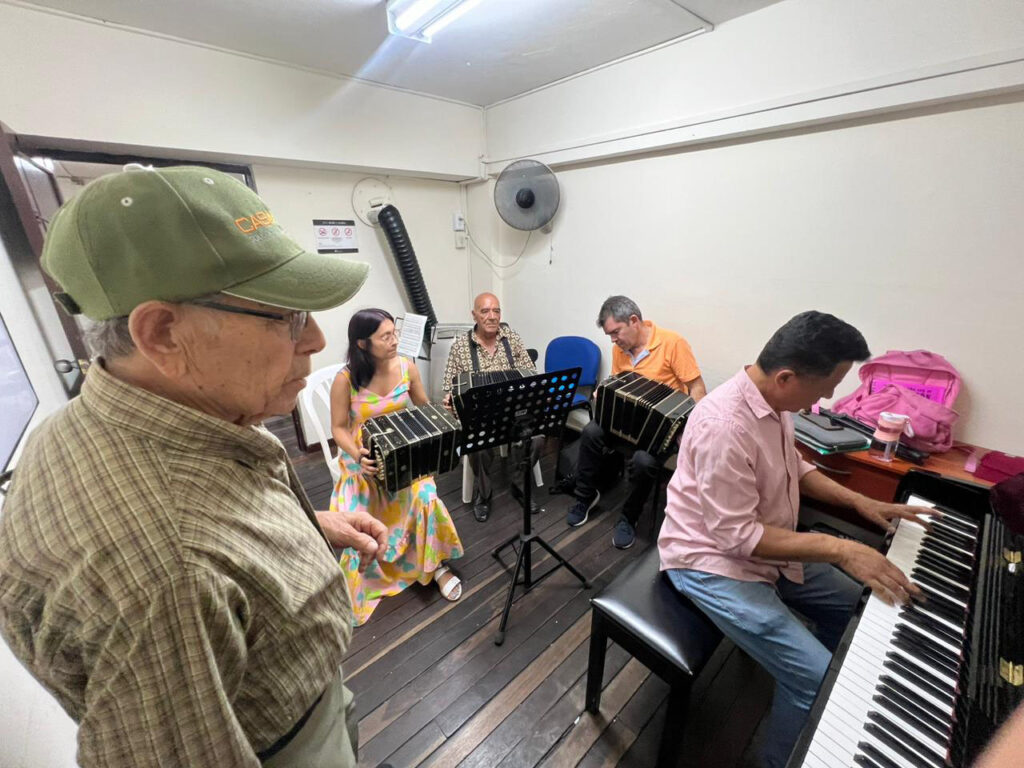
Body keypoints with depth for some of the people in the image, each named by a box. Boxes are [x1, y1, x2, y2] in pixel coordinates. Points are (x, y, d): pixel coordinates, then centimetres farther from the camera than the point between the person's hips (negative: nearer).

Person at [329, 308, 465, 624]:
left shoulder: (407, 367, -7)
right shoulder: (346, 379, -16)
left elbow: (424, 408, 6)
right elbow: (339, 428, -7)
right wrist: (357, 455, -26)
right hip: (363, 458, -1)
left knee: (425, 498, -23)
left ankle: (435, 564, 4)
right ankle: (361, 585, 9)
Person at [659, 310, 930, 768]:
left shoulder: (773, 401, -3)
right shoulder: (725, 426, -34)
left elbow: (793, 468, 15)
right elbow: (737, 537, -29)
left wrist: (859, 501, 7)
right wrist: (839, 548, -25)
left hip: (764, 545, 10)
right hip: (712, 562, -9)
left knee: (856, 606, 20)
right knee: (818, 680, -14)